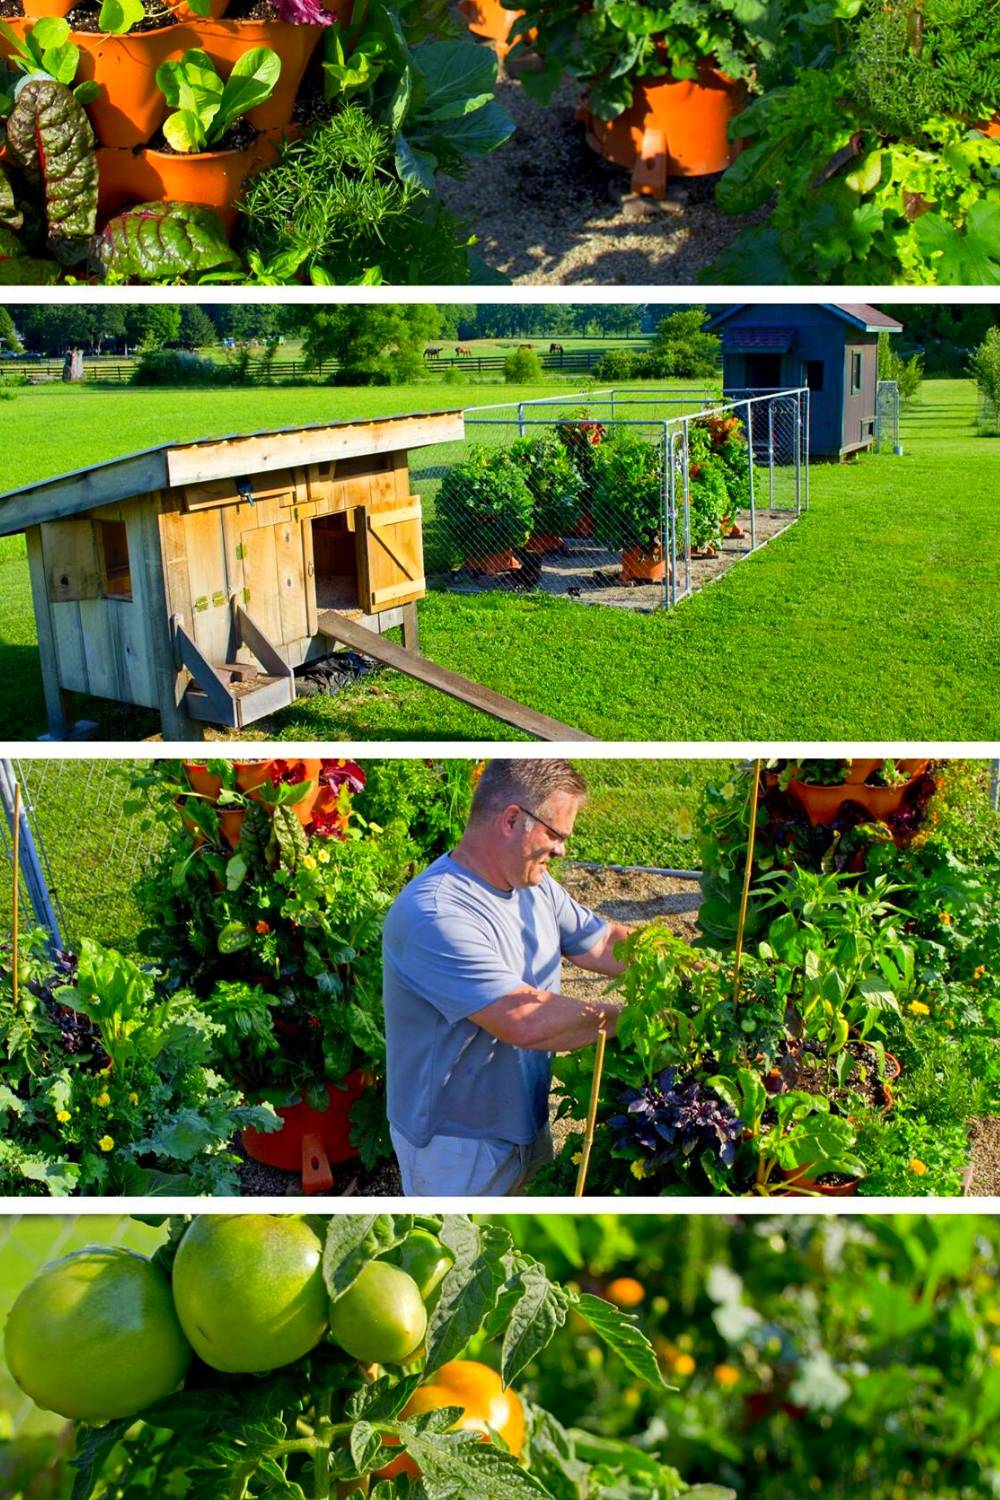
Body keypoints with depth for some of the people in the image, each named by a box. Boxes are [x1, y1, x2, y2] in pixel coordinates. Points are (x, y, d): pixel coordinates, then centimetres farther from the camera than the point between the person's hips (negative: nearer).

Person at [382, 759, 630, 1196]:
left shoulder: (537, 888, 0)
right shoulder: (434, 914, -31)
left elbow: (606, 943, 6)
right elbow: (525, 1021, -35)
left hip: (529, 1126, 9)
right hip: (455, 1148, -8)